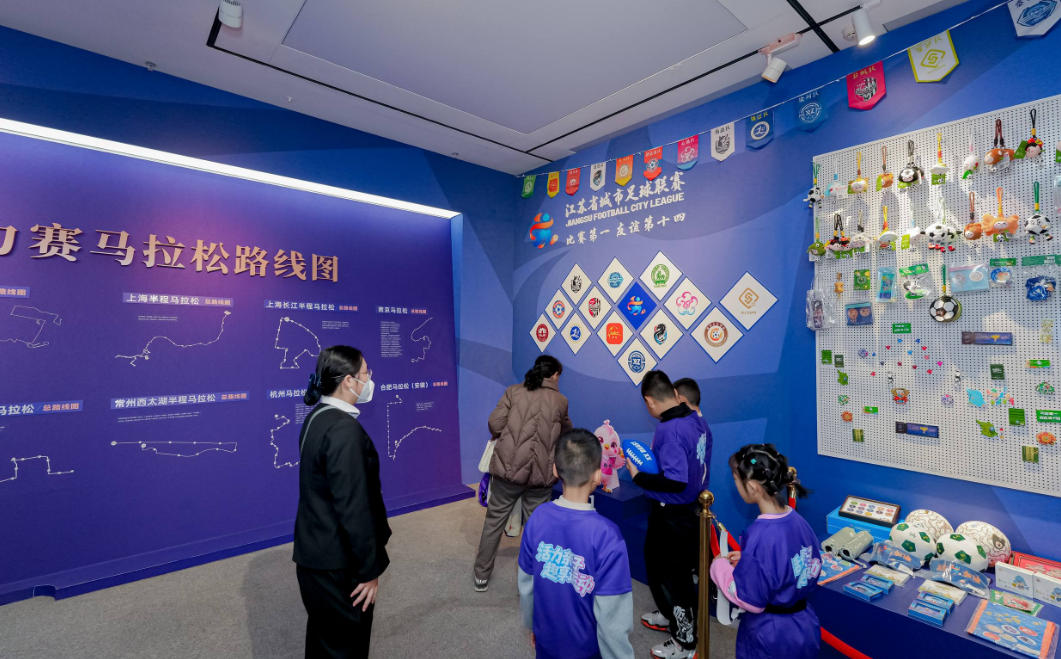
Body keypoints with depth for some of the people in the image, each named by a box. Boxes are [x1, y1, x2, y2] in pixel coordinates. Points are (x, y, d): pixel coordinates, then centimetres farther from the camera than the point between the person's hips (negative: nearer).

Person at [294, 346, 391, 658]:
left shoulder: (316, 417, 3)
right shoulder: (344, 429, -27)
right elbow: (354, 507, -27)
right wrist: (370, 569, -16)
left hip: (313, 550, 9)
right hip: (337, 563, -9)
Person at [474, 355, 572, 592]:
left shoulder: (513, 391, 3)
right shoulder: (560, 401, 5)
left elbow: (494, 424, -5)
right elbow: (567, 432, 21)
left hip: (508, 466, 1)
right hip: (541, 473, 0)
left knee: (494, 520, 16)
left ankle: (481, 575, 30)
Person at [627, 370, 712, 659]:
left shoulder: (669, 430, -29)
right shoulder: (697, 421, -2)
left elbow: (675, 481, -32)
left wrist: (638, 476, -21)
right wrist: (657, 454, 14)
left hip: (671, 516, -9)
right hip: (691, 508, 9)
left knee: (663, 573, 12)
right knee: (680, 569, 27)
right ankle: (672, 615, 49)